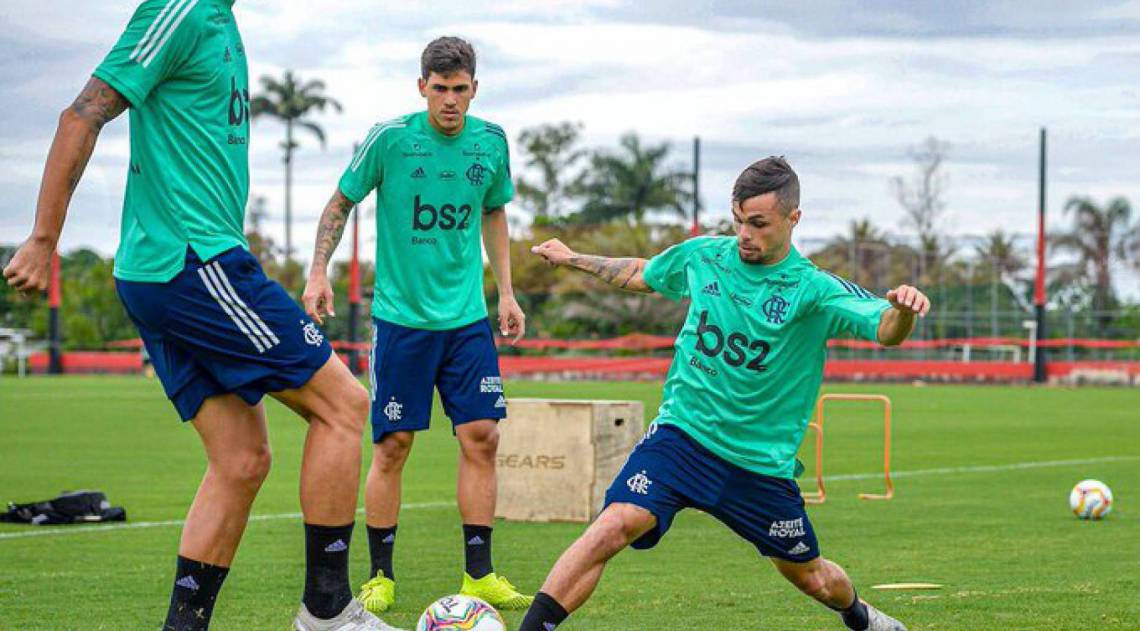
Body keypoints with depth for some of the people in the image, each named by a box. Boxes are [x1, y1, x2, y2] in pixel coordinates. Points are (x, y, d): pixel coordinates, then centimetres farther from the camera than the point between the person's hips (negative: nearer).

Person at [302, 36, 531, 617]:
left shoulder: (490, 142, 3)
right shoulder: (390, 138, -9)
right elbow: (340, 203, 3)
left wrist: (505, 291, 15)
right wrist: (319, 273, -6)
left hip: (467, 317, 3)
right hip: (401, 315, -3)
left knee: (481, 437, -2)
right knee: (393, 445, -2)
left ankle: (479, 575, 5)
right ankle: (380, 578, 8)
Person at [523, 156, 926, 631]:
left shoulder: (813, 290, -11)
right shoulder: (703, 256, 0)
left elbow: (886, 330, -26)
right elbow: (641, 274, 21)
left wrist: (902, 310, -49)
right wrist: (571, 259, 29)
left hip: (762, 463, -1)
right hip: (682, 433, 1)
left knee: (812, 579, 15)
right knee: (616, 523, -25)